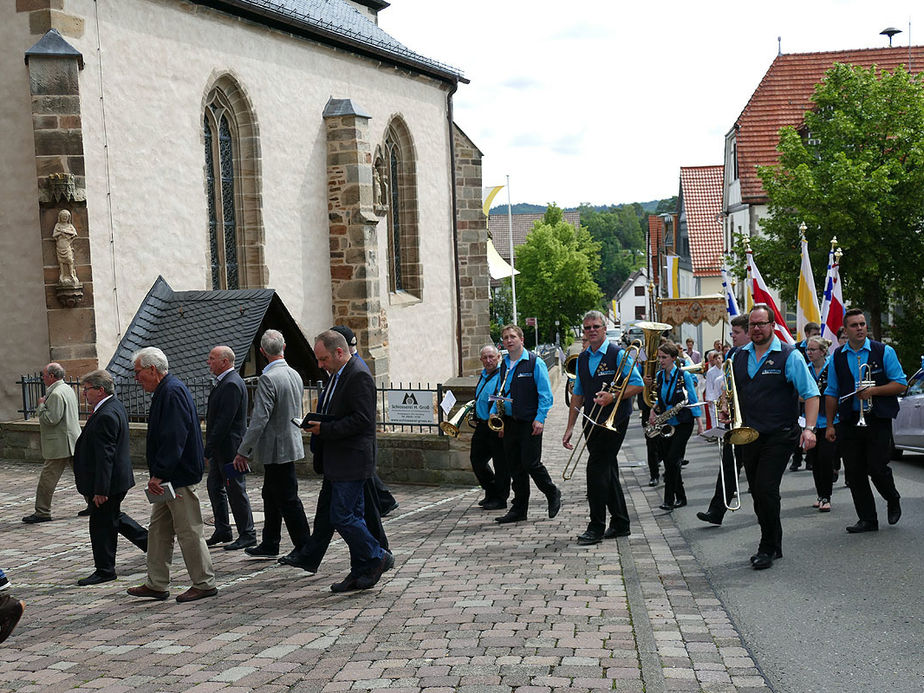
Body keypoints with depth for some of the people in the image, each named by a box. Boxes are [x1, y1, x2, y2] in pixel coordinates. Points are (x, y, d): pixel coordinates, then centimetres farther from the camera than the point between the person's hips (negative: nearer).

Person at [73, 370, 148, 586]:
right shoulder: (115, 406, 8)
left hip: (109, 481, -10)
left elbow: (105, 456, -26)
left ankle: (104, 570, 14)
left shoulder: (106, 416, -24)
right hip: (118, 478, 10)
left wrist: (100, 490, -24)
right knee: (114, 518, 22)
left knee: (102, 524, 2)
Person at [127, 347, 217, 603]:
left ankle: (204, 584, 9)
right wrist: (158, 475, 17)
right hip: (168, 478, 11)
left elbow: (173, 438, -25)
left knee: (188, 531, -1)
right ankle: (156, 584, 22)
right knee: (158, 530, 14)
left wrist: (159, 474, -24)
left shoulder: (172, 392, -18)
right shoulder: (165, 391, 15)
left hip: (179, 477, -11)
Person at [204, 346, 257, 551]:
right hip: (220, 448, 10)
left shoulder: (231, 384, -19)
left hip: (229, 448, -10)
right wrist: (210, 449, 15)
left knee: (235, 490, -2)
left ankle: (247, 535, 8)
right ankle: (222, 531, 25)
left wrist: (208, 451, -21)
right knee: (214, 486, 15)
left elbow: (224, 421, -23)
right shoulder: (224, 382, 14)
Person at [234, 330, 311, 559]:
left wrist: (243, 452, -17)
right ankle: (269, 545, 27)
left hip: (277, 449, -9)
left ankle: (304, 547, 7)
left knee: (288, 499, 0)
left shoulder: (268, 379, -20)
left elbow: (259, 419, -24)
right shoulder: (295, 375, 7)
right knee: (271, 496, 18)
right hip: (290, 442, 9)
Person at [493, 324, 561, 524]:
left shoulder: (535, 363, -5)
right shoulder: (503, 365, 13)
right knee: (515, 466, 8)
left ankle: (553, 494, 17)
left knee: (531, 463, -8)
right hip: (509, 423, 6)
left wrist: (540, 419, -16)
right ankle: (519, 509, 15)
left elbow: (546, 395, -8)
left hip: (529, 423, -6)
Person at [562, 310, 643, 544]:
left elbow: (638, 385, -8)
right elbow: (578, 394, 17)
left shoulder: (618, 354, -6)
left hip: (613, 421, -7)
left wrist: (613, 396, -21)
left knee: (597, 468, -12)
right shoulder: (582, 358, 13)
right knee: (608, 470, 11)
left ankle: (596, 527, -8)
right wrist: (570, 427, 12)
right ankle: (620, 523, 21)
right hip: (591, 422, 7)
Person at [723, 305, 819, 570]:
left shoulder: (789, 356, -5)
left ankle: (769, 548, 2)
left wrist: (809, 428, -20)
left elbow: (811, 394, -8)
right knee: (757, 492, 10)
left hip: (779, 436, -5)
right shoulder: (740, 356, 10)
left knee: (766, 489, -13)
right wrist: (726, 410, 4)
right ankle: (773, 545, 24)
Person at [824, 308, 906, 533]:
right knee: (854, 472, 2)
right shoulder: (837, 357, 9)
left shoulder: (884, 352, 1)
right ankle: (867, 519, 13)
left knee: (877, 468, -8)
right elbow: (831, 393, 13)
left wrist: (873, 391, -15)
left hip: (878, 421, -3)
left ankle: (893, 501, 24)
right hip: (849, 421, 3)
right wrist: (830, 424, 9)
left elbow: (901, 384, 0)